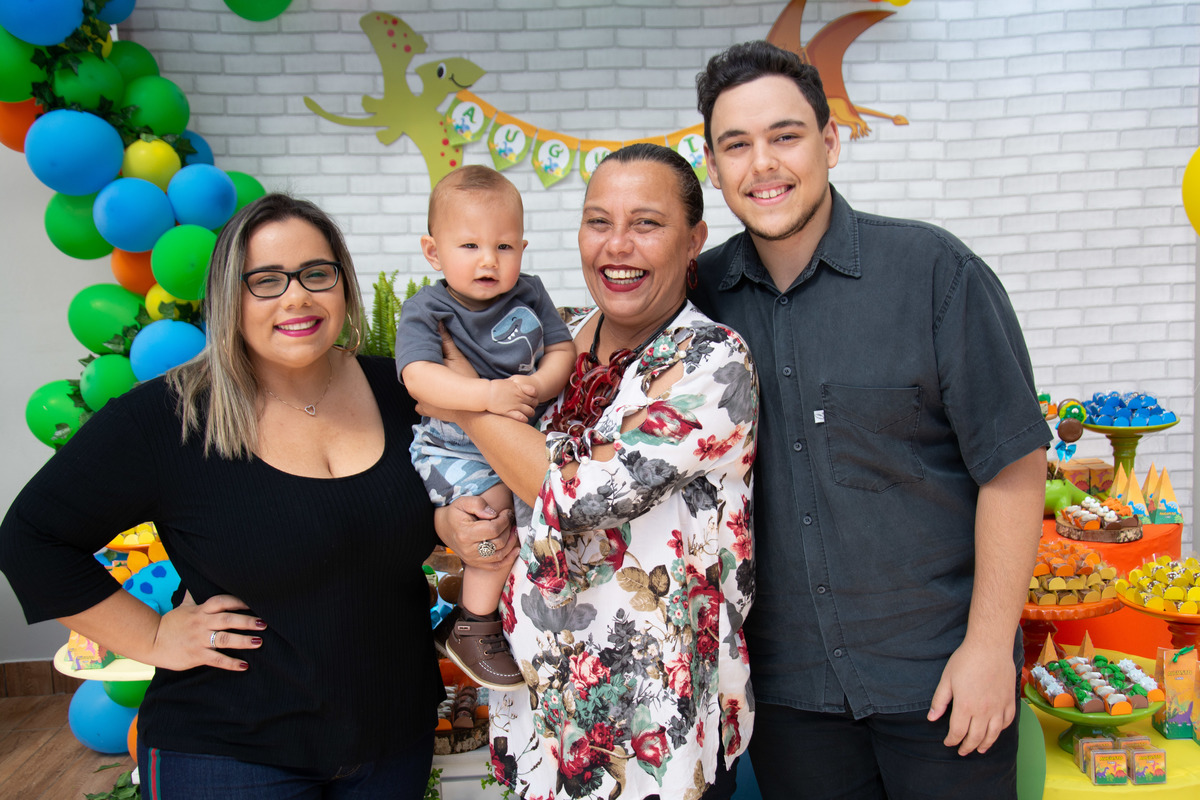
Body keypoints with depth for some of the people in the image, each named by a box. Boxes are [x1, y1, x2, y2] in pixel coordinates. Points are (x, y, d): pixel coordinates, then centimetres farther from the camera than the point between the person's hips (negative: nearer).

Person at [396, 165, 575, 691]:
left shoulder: (528, 295, 3)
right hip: (454, 444, -5)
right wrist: (488, 395, -37)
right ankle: (473, 625, -5)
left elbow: (562, 351, 2)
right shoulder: (426, 311, -11)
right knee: (498, 507, -24)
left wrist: (536, 386, -20)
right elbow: (418, 376, -26)